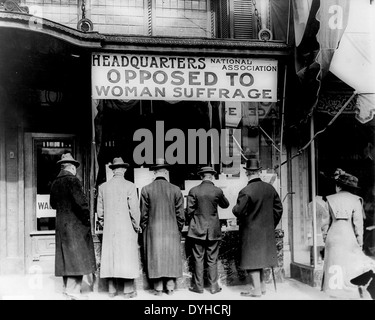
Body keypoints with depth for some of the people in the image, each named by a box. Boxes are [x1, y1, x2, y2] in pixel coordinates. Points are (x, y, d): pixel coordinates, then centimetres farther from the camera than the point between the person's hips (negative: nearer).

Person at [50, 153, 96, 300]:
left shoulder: (55, 183, 9)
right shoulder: (73, 180, -14)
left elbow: (53, 204, 17)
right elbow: (81, 201, -22)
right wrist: (86, 215, -10)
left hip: (61, 223, 7)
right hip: (76, 223, -7)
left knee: (66, 254, 13)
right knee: (78, 255, -2)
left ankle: (67, 287, 21)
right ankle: (73, 290, -3)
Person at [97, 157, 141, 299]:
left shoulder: (103, 187, 3)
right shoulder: (129, 186, -9)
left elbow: (100, 209, 8)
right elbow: (134, 208, -11)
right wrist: (136, 226, 1)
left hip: (109, 229, 4)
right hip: (126, 228, -3)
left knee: (109, 256, 9)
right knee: (127, 256, 3)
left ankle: (112, 289, 13)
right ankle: (128, 290, 6)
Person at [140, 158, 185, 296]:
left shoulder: (146, 189, -5)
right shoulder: (175, 189, -3)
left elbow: (144, 214, -2)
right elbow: (180, 214, 0)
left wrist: (144, 228, 11)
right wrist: (179, 229, 12)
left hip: (153, 230, 0)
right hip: (172, 230, 1)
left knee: (155, 257, 6)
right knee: (171, 257, 9)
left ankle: (158, 288, 11)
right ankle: (170, 287, 13)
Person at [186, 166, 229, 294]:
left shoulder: (194, 191, -7)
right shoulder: (218, 191, -5)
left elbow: (189, 211, -5)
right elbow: (225, 205, 12)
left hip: (197, 230, -1)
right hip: (213, 230, 1)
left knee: (198, 259, 6)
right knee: (212, 260, 9)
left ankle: (198, 286, 12)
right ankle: (214, 286, 14)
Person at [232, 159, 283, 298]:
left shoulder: (246, 192, -20)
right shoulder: (270, 188, 1)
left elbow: (238, 211, -20)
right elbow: (278, 208, 7)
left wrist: (234, 208, 3)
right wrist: (271, 224, 17)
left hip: (251, 231, -6)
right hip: (267, 231, 7)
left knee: (252, 259, 3)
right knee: (261, 257, 19)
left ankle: (257, 290, 6)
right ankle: (262, 285, 28)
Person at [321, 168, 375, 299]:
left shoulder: (330, 199, 4)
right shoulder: (355, 200, -2)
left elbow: (327, 221, 5)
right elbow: (358, 222, -3)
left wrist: (325, 235, 14)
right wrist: (360, 242, 2)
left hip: (333, 237, 2)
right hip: (349, 238, -2)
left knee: (334, 263, 9)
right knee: (351, 266, 2)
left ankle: (334, 289, 11)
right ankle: (350, 292, -1)